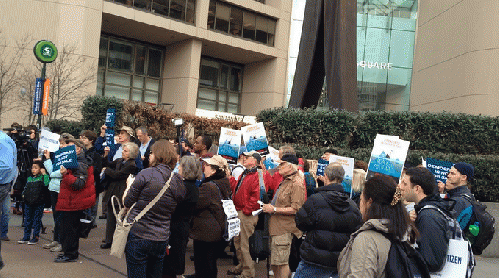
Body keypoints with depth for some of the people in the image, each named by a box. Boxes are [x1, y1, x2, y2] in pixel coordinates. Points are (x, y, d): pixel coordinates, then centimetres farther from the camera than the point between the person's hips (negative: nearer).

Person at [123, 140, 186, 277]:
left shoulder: (146, 174, -12)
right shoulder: (179, 182, 3)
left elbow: (127, 204, -6)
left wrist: (129, 185, 13)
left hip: (138, 236, -5)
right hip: (162, 239, 5)